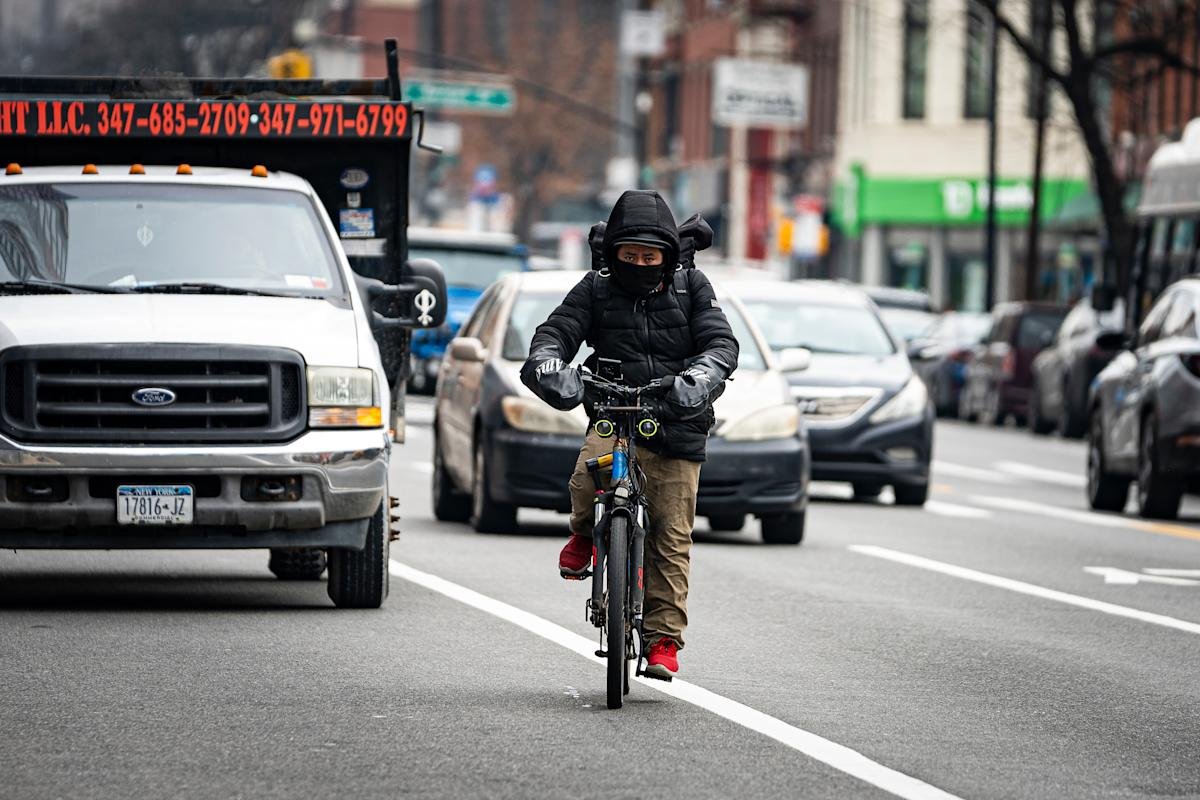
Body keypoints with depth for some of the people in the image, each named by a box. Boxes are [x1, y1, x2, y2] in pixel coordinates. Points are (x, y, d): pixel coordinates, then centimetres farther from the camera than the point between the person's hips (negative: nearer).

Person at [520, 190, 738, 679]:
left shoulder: (690, 288, 6)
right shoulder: (596, 289, 6)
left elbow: (721, 342, -4)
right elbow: (558, 330, -3)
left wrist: (700, 375, -27)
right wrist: (547, 363, -27)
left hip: (677, 427, 0)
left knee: (671, 538, -2)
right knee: (590, 475, -33)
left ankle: (663, 639, 7)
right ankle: (585, 534, 1)